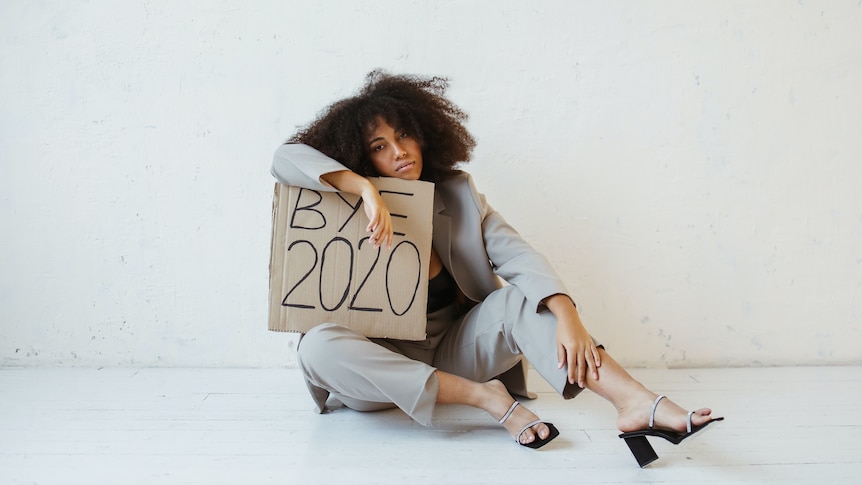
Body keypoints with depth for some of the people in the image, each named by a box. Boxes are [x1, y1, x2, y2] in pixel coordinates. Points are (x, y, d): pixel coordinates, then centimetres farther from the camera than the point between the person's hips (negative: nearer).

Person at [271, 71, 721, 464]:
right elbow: (287, 158, -19)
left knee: (520, 297, -25)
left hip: (452, 352, 2)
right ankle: (487, 396, -32)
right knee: (317, 345, -34)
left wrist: (567, 314, -31)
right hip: (380, 364, -1)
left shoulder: (457, 195, 1)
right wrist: (364, 188, -33)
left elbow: (519, 257, -12)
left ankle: (637, 404, -40)